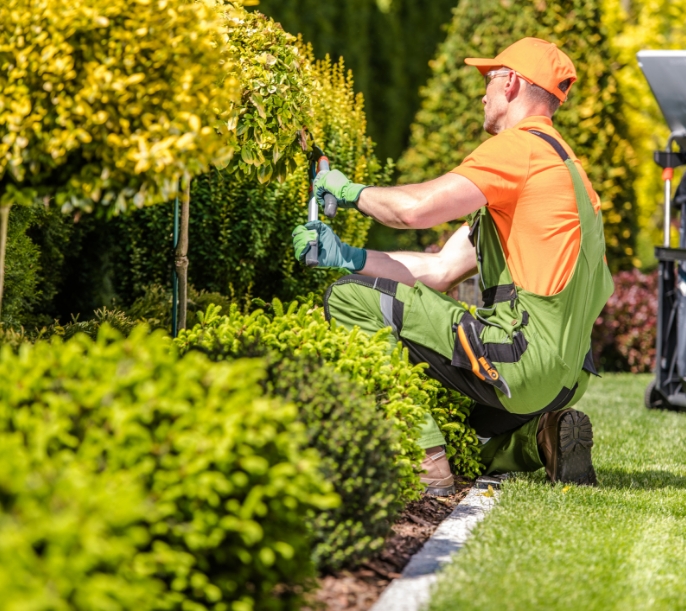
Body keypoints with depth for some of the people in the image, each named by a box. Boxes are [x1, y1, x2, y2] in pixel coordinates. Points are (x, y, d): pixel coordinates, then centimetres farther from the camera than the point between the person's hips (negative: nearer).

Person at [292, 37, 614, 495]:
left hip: (524, 357, -10)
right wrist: (345, 256, 12)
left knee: (350, 300, -10)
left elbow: (416, 208, -19)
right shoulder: (553, 159, 24)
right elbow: (441, 271, 18)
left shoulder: (522, 146, -8)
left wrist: (350, 191, 1)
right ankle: (541, 436, 9)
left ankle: (426, 462, -16)